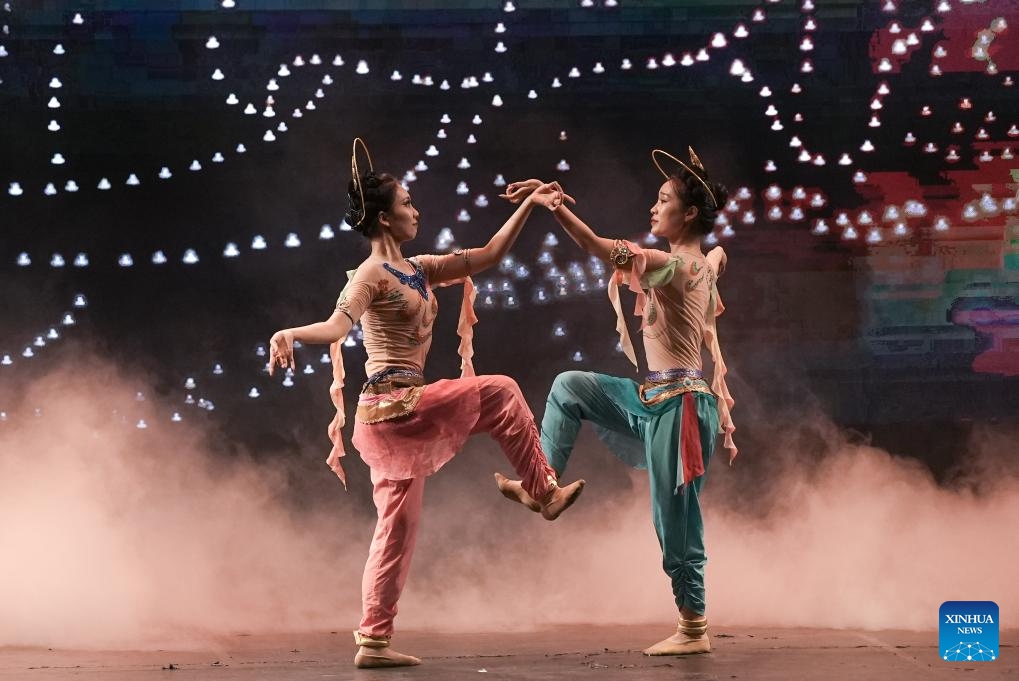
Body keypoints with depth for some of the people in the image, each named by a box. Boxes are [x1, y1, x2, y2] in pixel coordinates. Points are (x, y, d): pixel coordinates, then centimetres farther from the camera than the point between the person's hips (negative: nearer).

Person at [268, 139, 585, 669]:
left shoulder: (418, 271, 16)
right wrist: (290, 333, -45)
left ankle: (373, 641, 8)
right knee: (500, 394, -2)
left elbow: (487, 256, 19)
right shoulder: (371, 276, -9)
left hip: (399, 415, 9)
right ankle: (544, 491, 10)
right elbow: (337, 327, -25)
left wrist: (529, 206, 19)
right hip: (394, 404, -9)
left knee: (398, 532, 8)